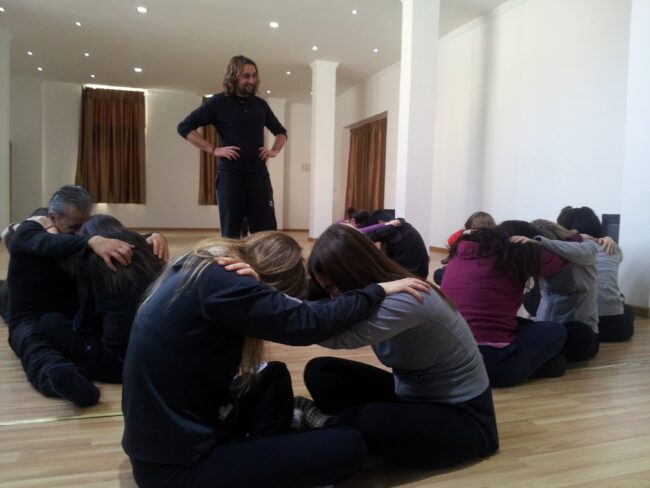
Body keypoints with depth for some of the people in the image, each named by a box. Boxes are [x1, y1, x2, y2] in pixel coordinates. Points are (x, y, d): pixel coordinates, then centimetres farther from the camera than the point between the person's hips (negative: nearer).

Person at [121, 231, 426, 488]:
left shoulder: (196, 268, 6)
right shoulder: (214, 282, -21)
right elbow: (307, 323, -22)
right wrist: (376, 292, -8)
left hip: (166, 435, 10)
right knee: (348, 447, -12)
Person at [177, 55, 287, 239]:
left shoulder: (260, 104, 13)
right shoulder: (219, 102, 1)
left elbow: (281, 132, 28)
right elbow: (184, 127, -2)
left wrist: (275, 150, 8)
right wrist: (213, 150, -9)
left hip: (259, 174, 3)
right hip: (230, 175, -3)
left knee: (267, 231, -1)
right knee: (231, 232, 2)